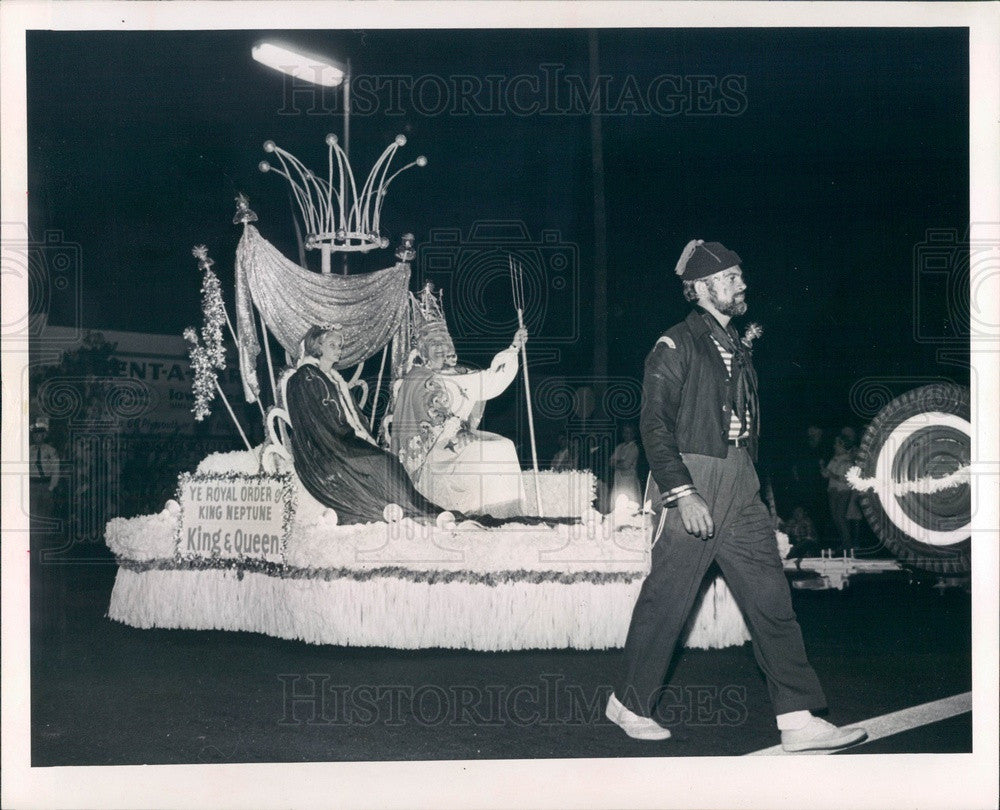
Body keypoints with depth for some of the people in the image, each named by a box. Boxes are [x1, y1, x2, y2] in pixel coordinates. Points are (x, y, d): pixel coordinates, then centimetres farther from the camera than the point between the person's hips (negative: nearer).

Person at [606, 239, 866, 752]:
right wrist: (682, 494, -20)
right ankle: (629, 705, 18)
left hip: (741, 489, 7)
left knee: (772, 598, 1)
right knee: (664, 603, 1)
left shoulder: (737, 347, 17)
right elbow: (655, 426, -13)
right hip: (692, 483, -7)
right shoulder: (676, 347, -7)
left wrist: (750, 482, 16)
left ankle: (799, 721, 2)